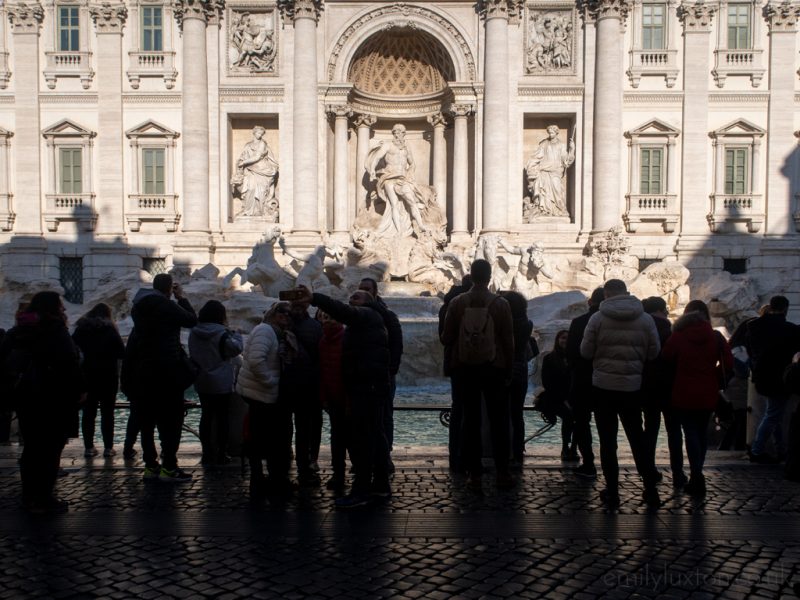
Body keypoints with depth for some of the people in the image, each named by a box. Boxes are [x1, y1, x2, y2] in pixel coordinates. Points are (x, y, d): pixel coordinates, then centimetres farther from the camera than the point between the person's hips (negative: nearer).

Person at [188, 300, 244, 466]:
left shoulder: (194, 332, 3)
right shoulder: (221, 333, -17)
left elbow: (192, 354, 13)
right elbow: (237, 348, -13)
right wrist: (235, 333, 0)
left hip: (201, 383, 6)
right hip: (221, 383, -5)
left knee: (206, 416, 12)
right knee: (222, 417, 3)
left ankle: (207, 453, 15)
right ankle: (221, 455, 5)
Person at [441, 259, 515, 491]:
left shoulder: (457, 303, -4)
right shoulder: (500, 304, -5)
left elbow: (447, 339, -2)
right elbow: (509, 341, -4)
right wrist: (509, 371, 5)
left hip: (465, 368, 1)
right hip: (494, 368, -1)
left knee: (471, 421, 6)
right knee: (499, 421, 7)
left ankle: (474, 474, 7)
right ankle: (502, 473, 10)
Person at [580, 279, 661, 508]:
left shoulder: (598, 318, -9)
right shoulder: (645, 319, -3)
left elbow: (585, 352, -6)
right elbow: (654, 352, 2)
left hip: (603, 386, -2)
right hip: (632, 386, 2)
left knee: (608, 440, 6)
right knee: (637, 438, 14)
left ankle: (612, 492, 10)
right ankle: (651, 490, 16)